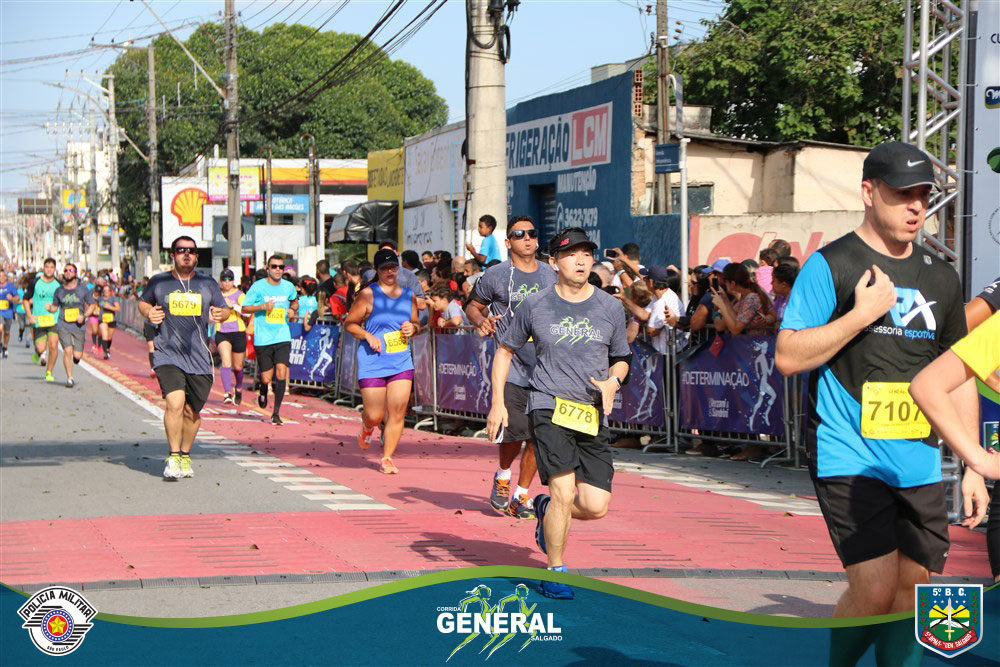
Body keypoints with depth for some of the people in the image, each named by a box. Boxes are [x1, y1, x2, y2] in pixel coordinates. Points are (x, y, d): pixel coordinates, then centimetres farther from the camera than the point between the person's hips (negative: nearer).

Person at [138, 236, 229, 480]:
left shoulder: (208, 284, 10)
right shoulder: (158, 282, 6)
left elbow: (225, 310, 17)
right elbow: (143, 302, 22)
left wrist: (220, 314, -6)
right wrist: (149, 313, -1)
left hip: (199, 357, 3)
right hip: (167, 354, -2)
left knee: (192, 411, 8)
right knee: (175, 402, -21)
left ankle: (185, 456, 29)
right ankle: (173, 457, -10)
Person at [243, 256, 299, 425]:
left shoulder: (288, 287, 7)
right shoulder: (258, 287, -4)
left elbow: (294, 300, 28)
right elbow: (245, 308, -2)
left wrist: (293, 307, 6)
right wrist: (263, 306, -17)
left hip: (283, 338, 2)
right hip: (263, 339, -2)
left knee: (281, 373, -14)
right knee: (266, 378, 0)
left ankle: (276, 413, -3)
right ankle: (263, 392, 39)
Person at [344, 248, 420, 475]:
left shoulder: (408, 295, 10)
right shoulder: (368, 295, -4)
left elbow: (416, 324, 22)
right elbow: (349, 323, -1)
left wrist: (413, 328, -1)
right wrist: (368, 336, -15)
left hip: (401, 363, 3)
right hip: (372, 363, -3)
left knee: (397, 414, -5)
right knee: (375, 416, -1)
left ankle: (387, 458, 8)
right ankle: (367, 427, 36)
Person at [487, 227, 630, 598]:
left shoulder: (610, 308, 7)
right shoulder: (536, 306, 2)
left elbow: (621, 359, 19)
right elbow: (506, 349, 15)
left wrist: (612, 382, -4)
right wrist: (498, 402, 7)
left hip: (593, 415, 3)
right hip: (549, 408, -3)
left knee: (595, 506, -5)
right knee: (565, 493, -17)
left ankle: (546, 508, 28)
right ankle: (555, 572, 3)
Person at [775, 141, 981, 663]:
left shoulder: (941, 277, 13)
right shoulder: (831, 266, -4)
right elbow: (788, 357, -10)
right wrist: (863, 313, -15)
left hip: (920, 464, 6)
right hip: (850, 458, -6)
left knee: (911, 589, 5)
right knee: (876, 590, -13)